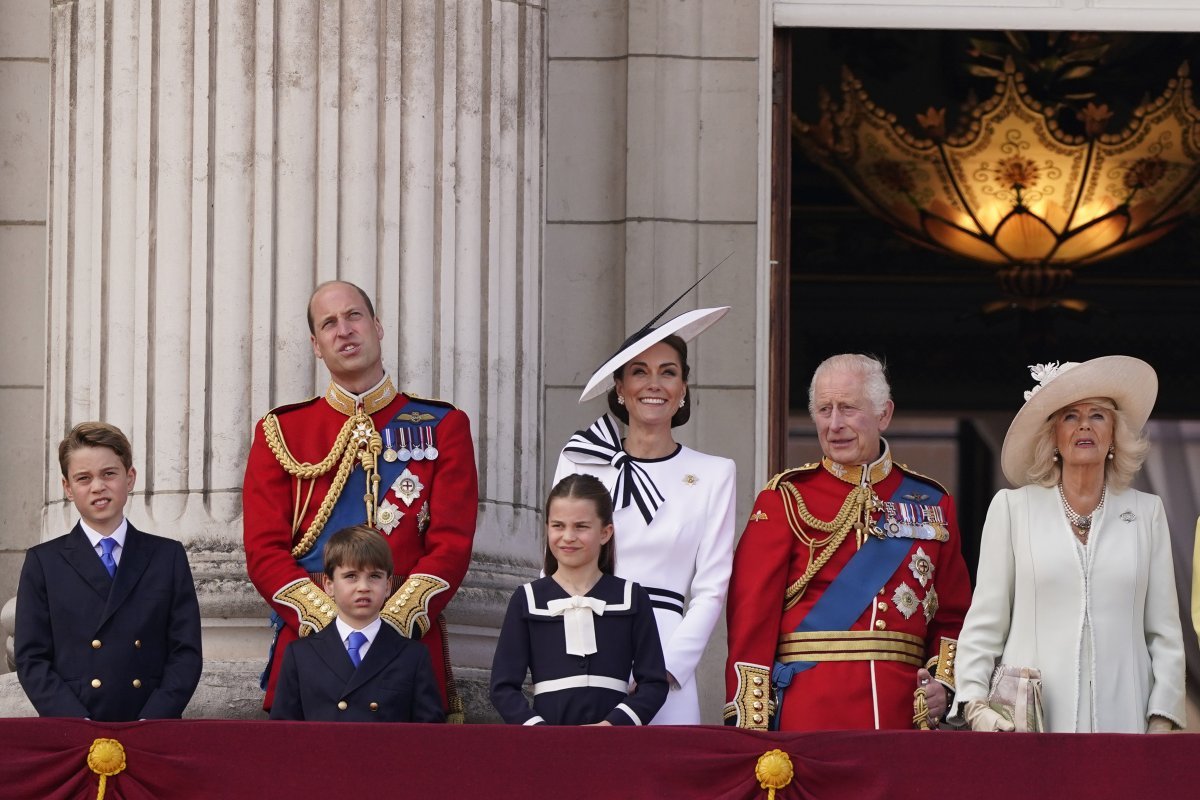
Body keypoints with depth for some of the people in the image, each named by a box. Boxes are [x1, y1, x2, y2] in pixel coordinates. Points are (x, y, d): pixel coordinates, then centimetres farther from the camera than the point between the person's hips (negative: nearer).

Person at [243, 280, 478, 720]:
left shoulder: (441, 426, 9)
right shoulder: (280, 432, 11)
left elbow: (452, 544, 1)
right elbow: (265, 550, 3)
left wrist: (393, 624, -14)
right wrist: (330, 624, -12)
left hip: (410, 637, 0)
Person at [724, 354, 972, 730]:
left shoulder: (931, 502, 12)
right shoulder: (786, 498, 3)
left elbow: (953, 615, 15)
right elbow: (752, 611, -3)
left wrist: (944, 681, -4)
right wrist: (749, 723, -12)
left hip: (904, 712, 3)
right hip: (808, 712, -2)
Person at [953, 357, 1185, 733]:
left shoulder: (1147, 512, 12)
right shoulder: (1012, 508, 8)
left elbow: (1164, 631, 10)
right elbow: (984, 622, 5)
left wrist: (1161, 721, 0)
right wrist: (975, 705, -6)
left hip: (1120, 718, 1)